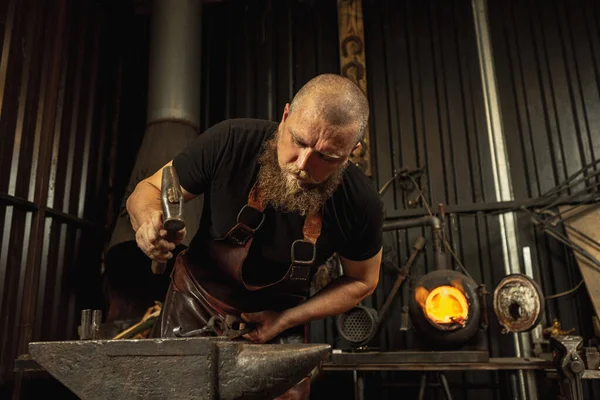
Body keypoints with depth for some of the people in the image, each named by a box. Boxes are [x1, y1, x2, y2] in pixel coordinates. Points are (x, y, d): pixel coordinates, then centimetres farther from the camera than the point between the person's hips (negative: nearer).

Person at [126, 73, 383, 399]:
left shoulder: (360, 203, -22)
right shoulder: (230, 143, -26)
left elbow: (361, 281, -4)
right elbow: (147, 192, -13)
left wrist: (285, 321, -14)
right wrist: (150, 223, -38)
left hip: (278, 324, 1)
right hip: (195, 307, 0)